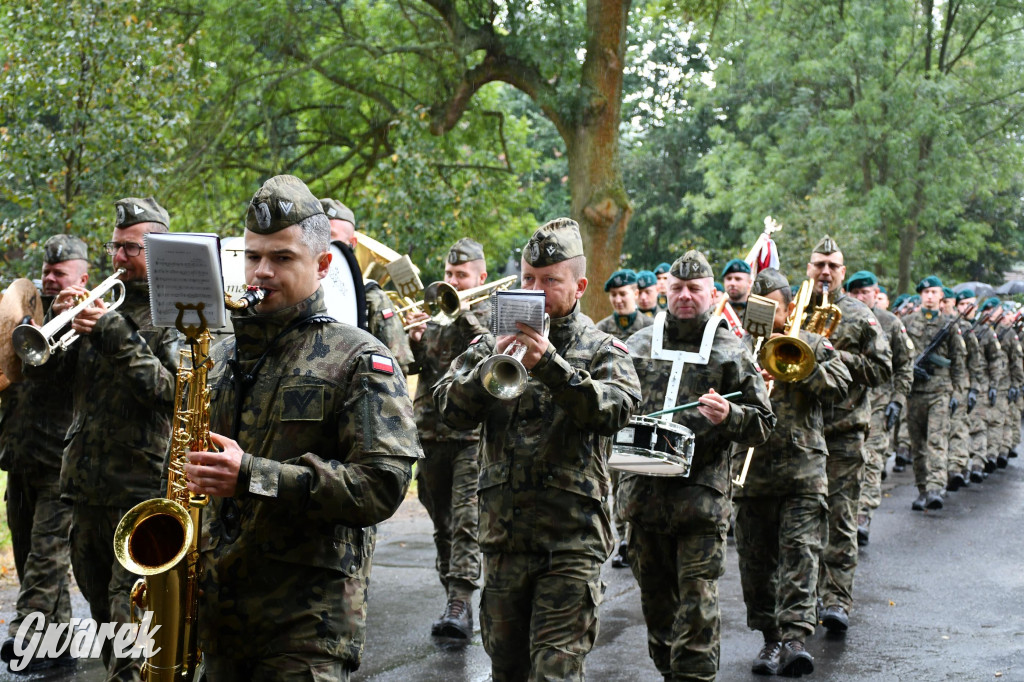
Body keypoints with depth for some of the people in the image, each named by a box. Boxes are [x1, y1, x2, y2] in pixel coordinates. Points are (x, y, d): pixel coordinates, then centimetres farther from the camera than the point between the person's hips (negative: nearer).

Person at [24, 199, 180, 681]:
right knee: (101, 606, 18)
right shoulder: (103, 303, 14)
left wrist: (117, 337, -20)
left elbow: (171, 390, -16)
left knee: (131, 614, -11)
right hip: (87, 486, 7)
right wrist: (59, 320, -5)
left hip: (142, 489, -7)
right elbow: (42, 371, 12)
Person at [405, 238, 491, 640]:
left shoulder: (492, 315, 4)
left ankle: (460, 604, -21)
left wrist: (466, 316, -17)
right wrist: (413, 340, -12)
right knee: (442, 525, 12)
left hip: (474, 435, -5)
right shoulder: (433, 314, 15)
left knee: (466, 521, -15)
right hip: (431, 434, 5)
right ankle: (453, 597, 24)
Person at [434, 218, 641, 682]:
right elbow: (449, 409, -2)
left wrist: (550, 365, -29)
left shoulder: (602, 351, 3)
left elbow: (616, 409, -17)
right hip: (504, 535, 4)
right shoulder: (492, 345, 11)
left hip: (572, 536, -3)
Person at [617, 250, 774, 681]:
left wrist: (729, 415, -18)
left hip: (702, 496, -3)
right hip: (644, 494, 4)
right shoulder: (637, 346, 11)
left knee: (697, 603, -6)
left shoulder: (730, 352, 3)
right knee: (655, 598, 14)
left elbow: (763, 424, 2)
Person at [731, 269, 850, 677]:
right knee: (756, 562, 7)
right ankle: (771, 638, 19)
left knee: (800, 553, -13)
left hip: (803, 472, -2)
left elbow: (839, 387, -6)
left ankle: (795, 638, -18)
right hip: (751, 472, 2)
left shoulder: (812, 345, 8)